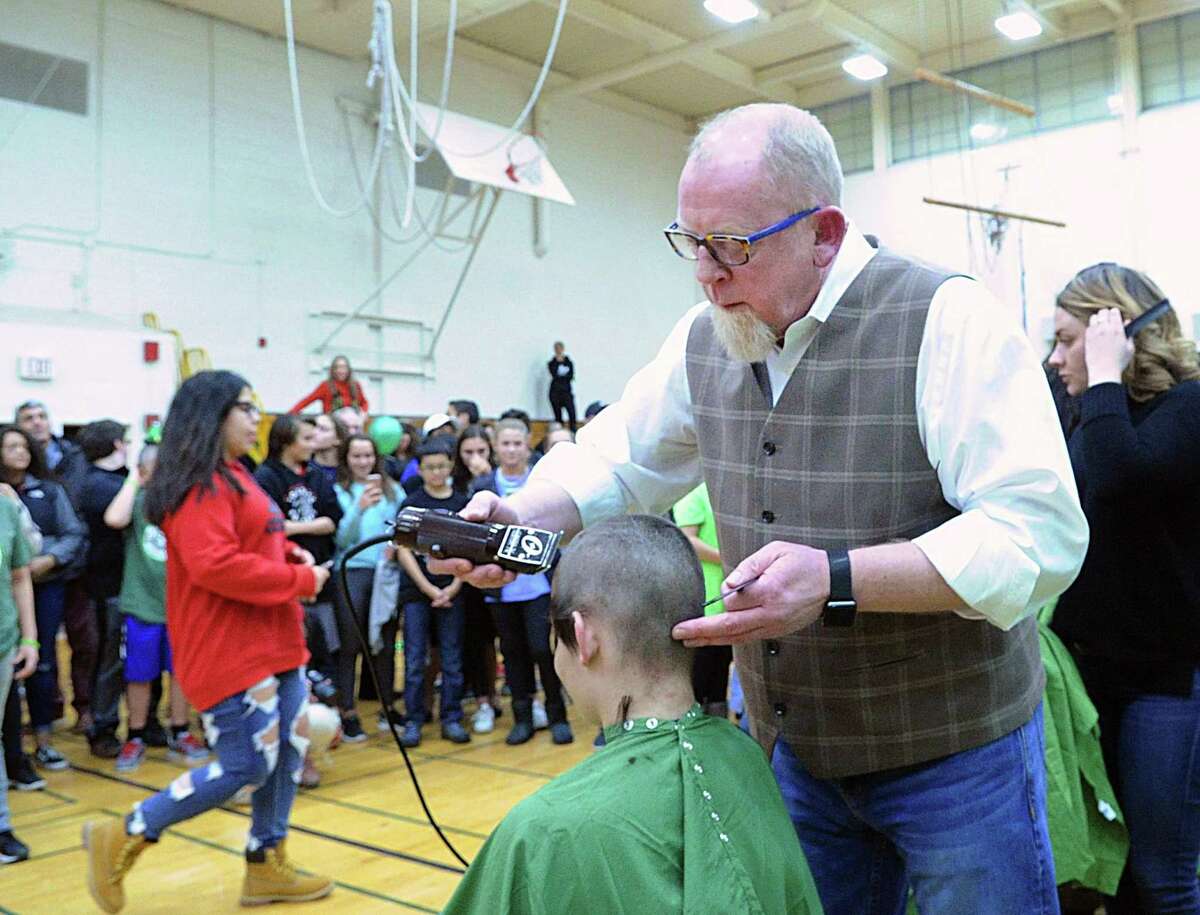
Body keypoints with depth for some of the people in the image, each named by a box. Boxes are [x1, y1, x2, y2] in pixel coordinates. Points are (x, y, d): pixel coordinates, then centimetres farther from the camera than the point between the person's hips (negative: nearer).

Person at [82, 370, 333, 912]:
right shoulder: (200, 485, -17)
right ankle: (121, 839, 10)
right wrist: (300, 580, -20)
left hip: (272, 642, 10)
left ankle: (267, 868, 25)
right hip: (229, 649, -10)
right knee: (246, 766, -6)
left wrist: (289, 555, 5)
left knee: (288, 753, 11)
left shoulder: (233, 477, 16)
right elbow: (214, 565, -27)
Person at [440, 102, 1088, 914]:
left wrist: (836, 582, -34)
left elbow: (1042, 533, -25)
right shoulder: (706, 339, 0)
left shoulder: (942, 320, -19)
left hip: (953, 754, -5)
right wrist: (526, 516, -7)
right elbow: (619, 457, 13)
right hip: (791, 749, 5)